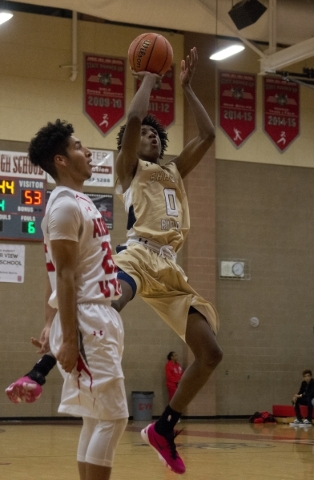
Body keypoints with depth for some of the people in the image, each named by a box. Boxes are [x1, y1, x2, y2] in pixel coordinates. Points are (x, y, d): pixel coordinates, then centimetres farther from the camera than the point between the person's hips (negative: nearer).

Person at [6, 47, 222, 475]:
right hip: (139, 255, -7)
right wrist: (149, 79, 8)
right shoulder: (130, 168, 12)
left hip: (171, 268, 7)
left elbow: (207, 135, 24)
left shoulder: (174, 171, 29)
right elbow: (133, 120, -6)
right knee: (106, 307, -41)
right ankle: (42, 367, -47)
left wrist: (186, 87, 25)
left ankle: (163, 430, 11)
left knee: (210, 352, 1)